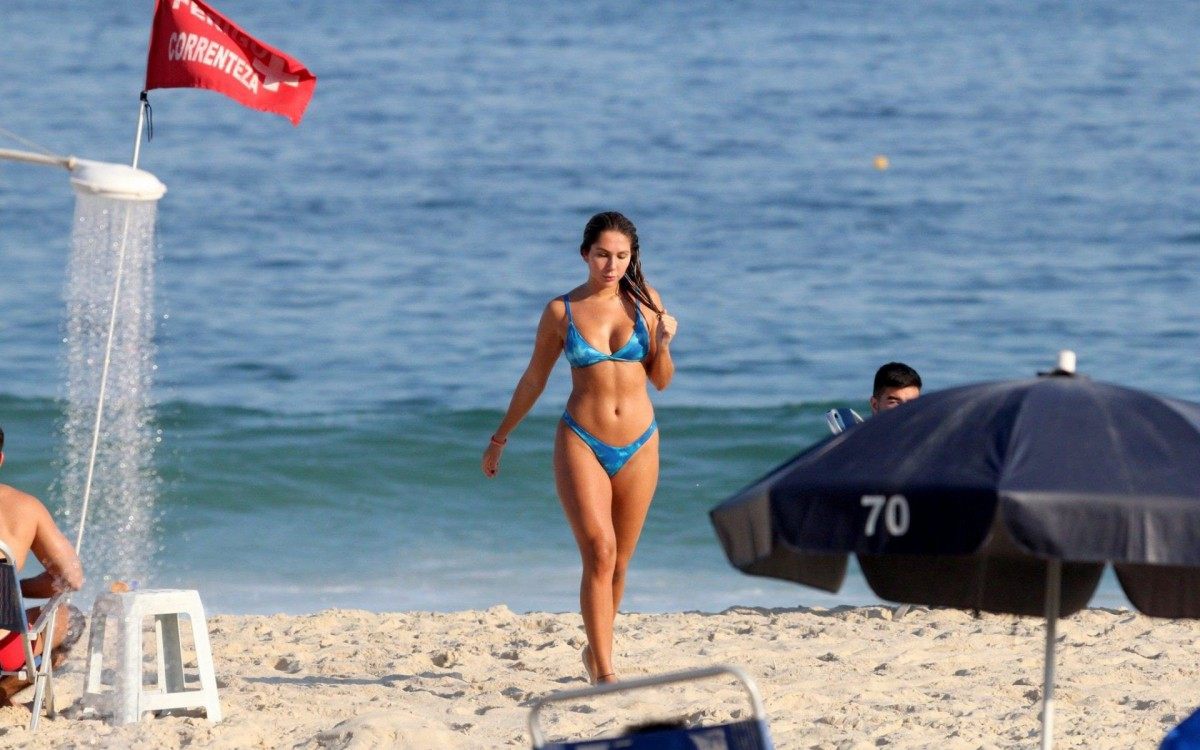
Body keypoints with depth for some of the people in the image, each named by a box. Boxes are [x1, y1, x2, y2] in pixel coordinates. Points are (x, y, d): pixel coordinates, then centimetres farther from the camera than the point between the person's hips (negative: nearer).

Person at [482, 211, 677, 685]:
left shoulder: (645, 303, 3)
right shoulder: (562, 311, -1)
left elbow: (661, 380, 9)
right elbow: (533, 379, 11)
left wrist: (664, 344, -11)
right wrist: (500, 438, 17)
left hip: (639, 446, 3)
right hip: (581, 444, -3)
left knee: (619, 561, 10)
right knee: (599, 552, -18)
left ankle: (596, 652, 31)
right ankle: (604, 672, -20)